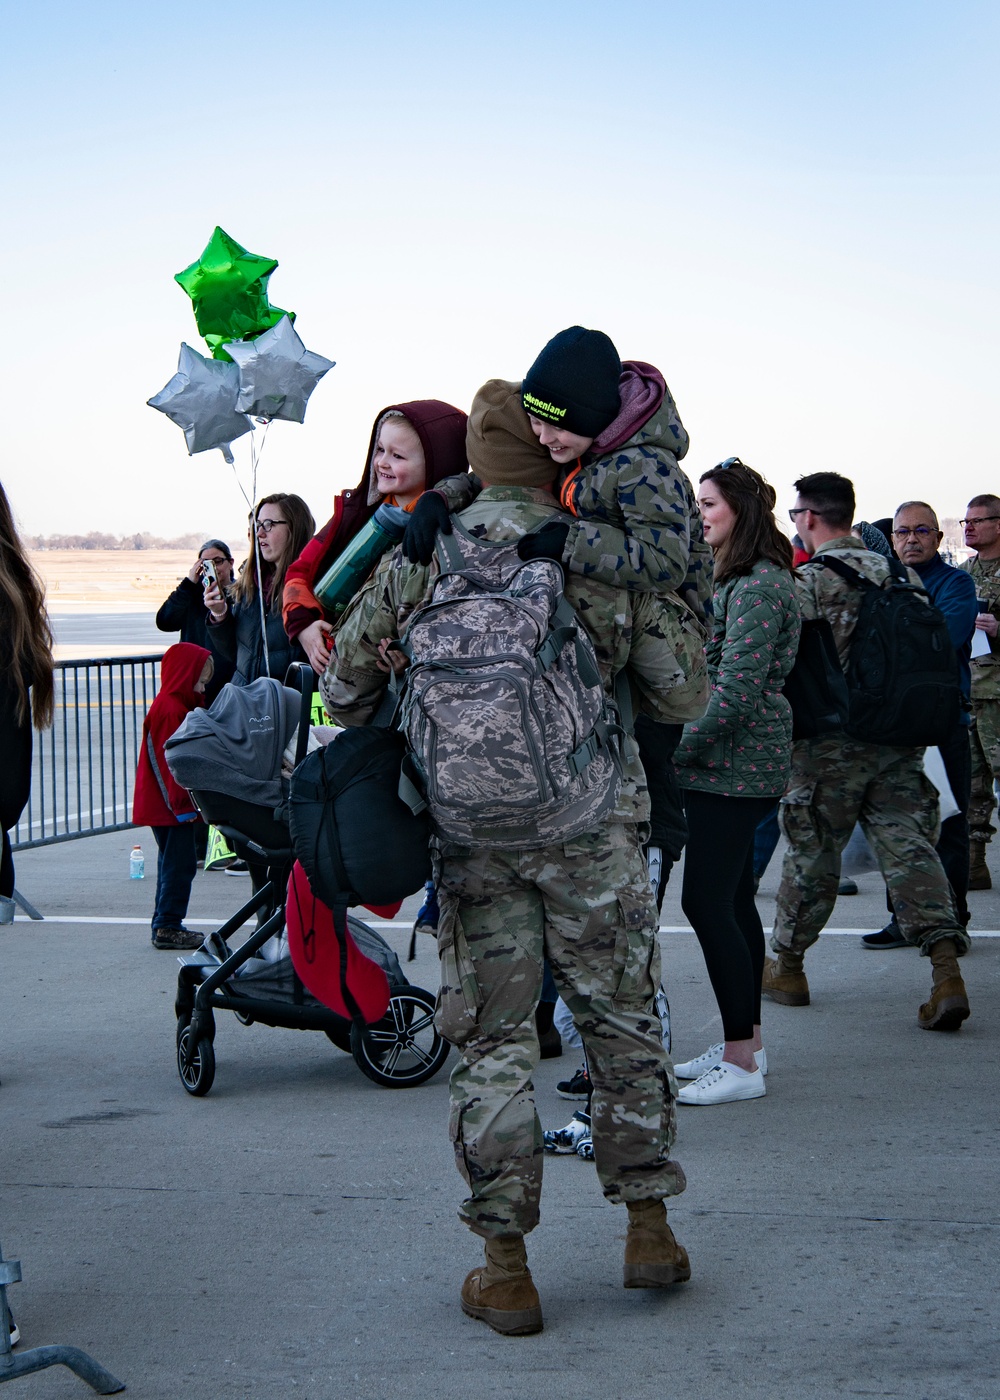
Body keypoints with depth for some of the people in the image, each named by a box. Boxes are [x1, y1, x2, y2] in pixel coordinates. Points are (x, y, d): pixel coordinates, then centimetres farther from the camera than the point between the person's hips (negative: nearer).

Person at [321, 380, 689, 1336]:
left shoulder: (422, 557, 0)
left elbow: (347, 685, 6)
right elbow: (673, 685, 2)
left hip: (474, 828, 0)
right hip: (594, 822, 0)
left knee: (490, 1040, 6)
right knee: (622, 1021, 14)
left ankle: (505, 1268, 8)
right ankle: (648, 1229, 20)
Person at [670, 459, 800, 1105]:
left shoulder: (758, 587, -16)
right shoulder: (745, 579, 17)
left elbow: (736, 693, -21)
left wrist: (675, 749, -17)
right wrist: (687, 744, 12)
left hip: (735, 764, -10)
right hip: (737, 763, 10)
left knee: (706, 901, -10)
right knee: (733, 899, 13)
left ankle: (742, 1064, -6)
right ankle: (745, 1044, 21)